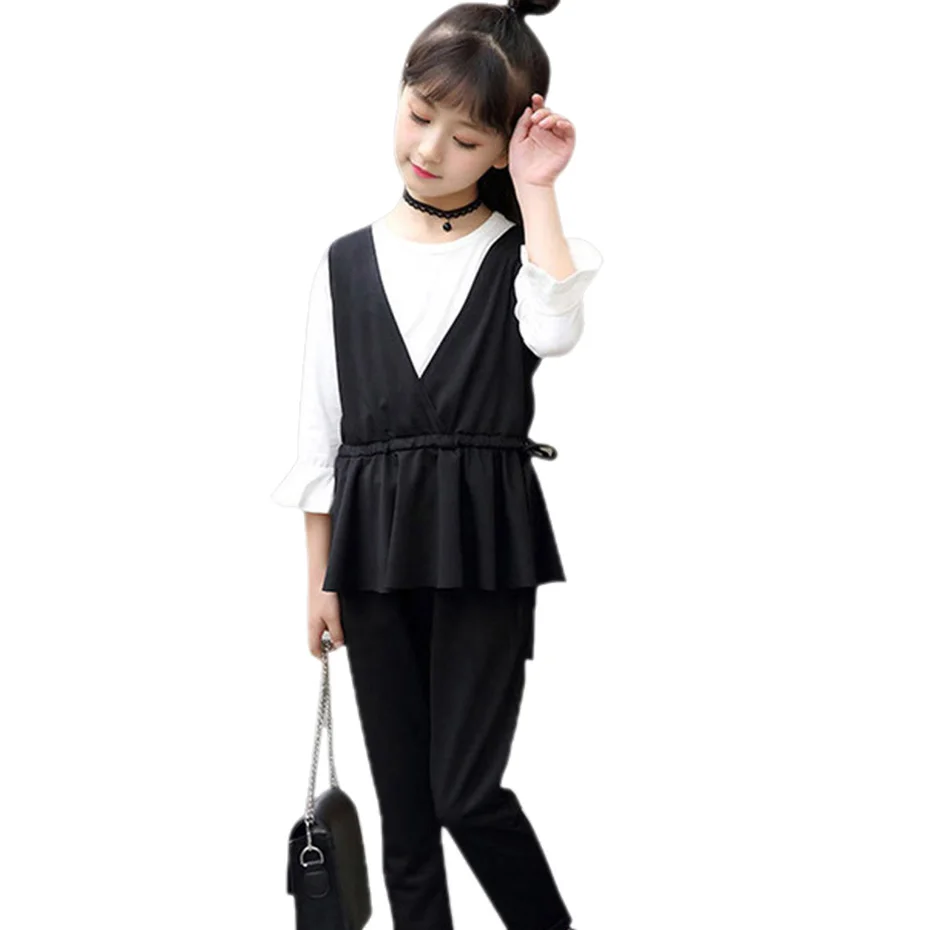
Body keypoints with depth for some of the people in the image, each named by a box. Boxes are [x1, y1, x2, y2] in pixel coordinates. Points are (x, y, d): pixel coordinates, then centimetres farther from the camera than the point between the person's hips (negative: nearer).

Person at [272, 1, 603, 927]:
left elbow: (554, 330, -23)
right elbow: (321, 432, 9)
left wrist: (537, 191, -14)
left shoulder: (519, 250, 2)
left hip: (483, 546, -3)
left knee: (466, 793, -5)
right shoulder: (347, 261, 8)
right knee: (403, 802, 9)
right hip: (373, 549, 3)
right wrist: (320, 579, 8)